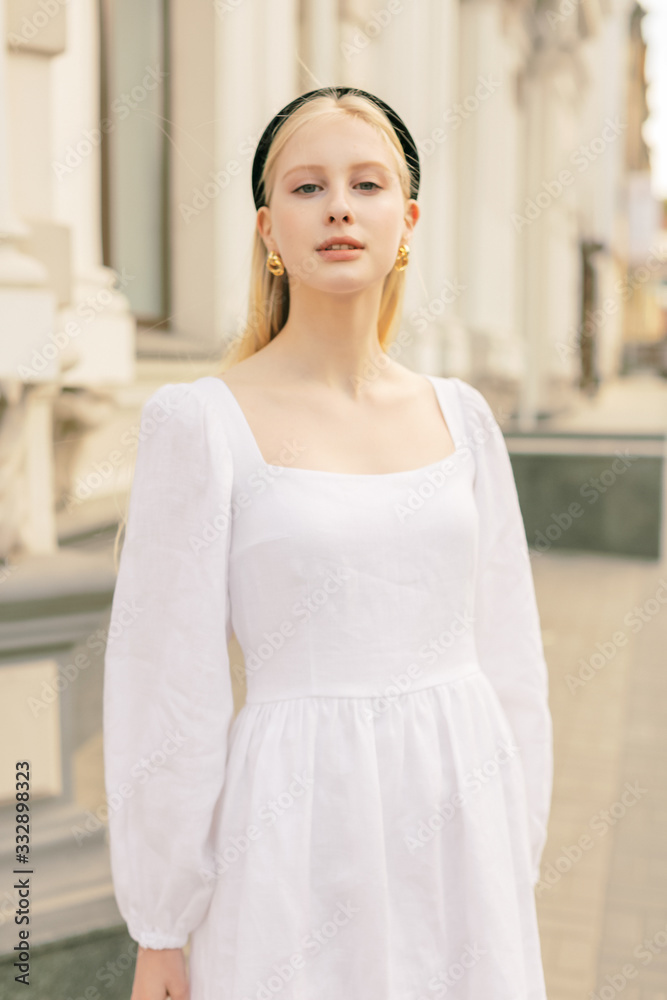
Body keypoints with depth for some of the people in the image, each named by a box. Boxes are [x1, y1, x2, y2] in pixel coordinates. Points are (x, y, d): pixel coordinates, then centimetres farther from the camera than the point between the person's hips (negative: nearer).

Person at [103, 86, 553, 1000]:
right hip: (302, 820, -3)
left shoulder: (460, 416, 3)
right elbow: (167, 686, -6)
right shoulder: (201, 423, -9)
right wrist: (159, 926, -2)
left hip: (462, 820, 4)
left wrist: (515, 864, 9)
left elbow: (507, 653, 8)